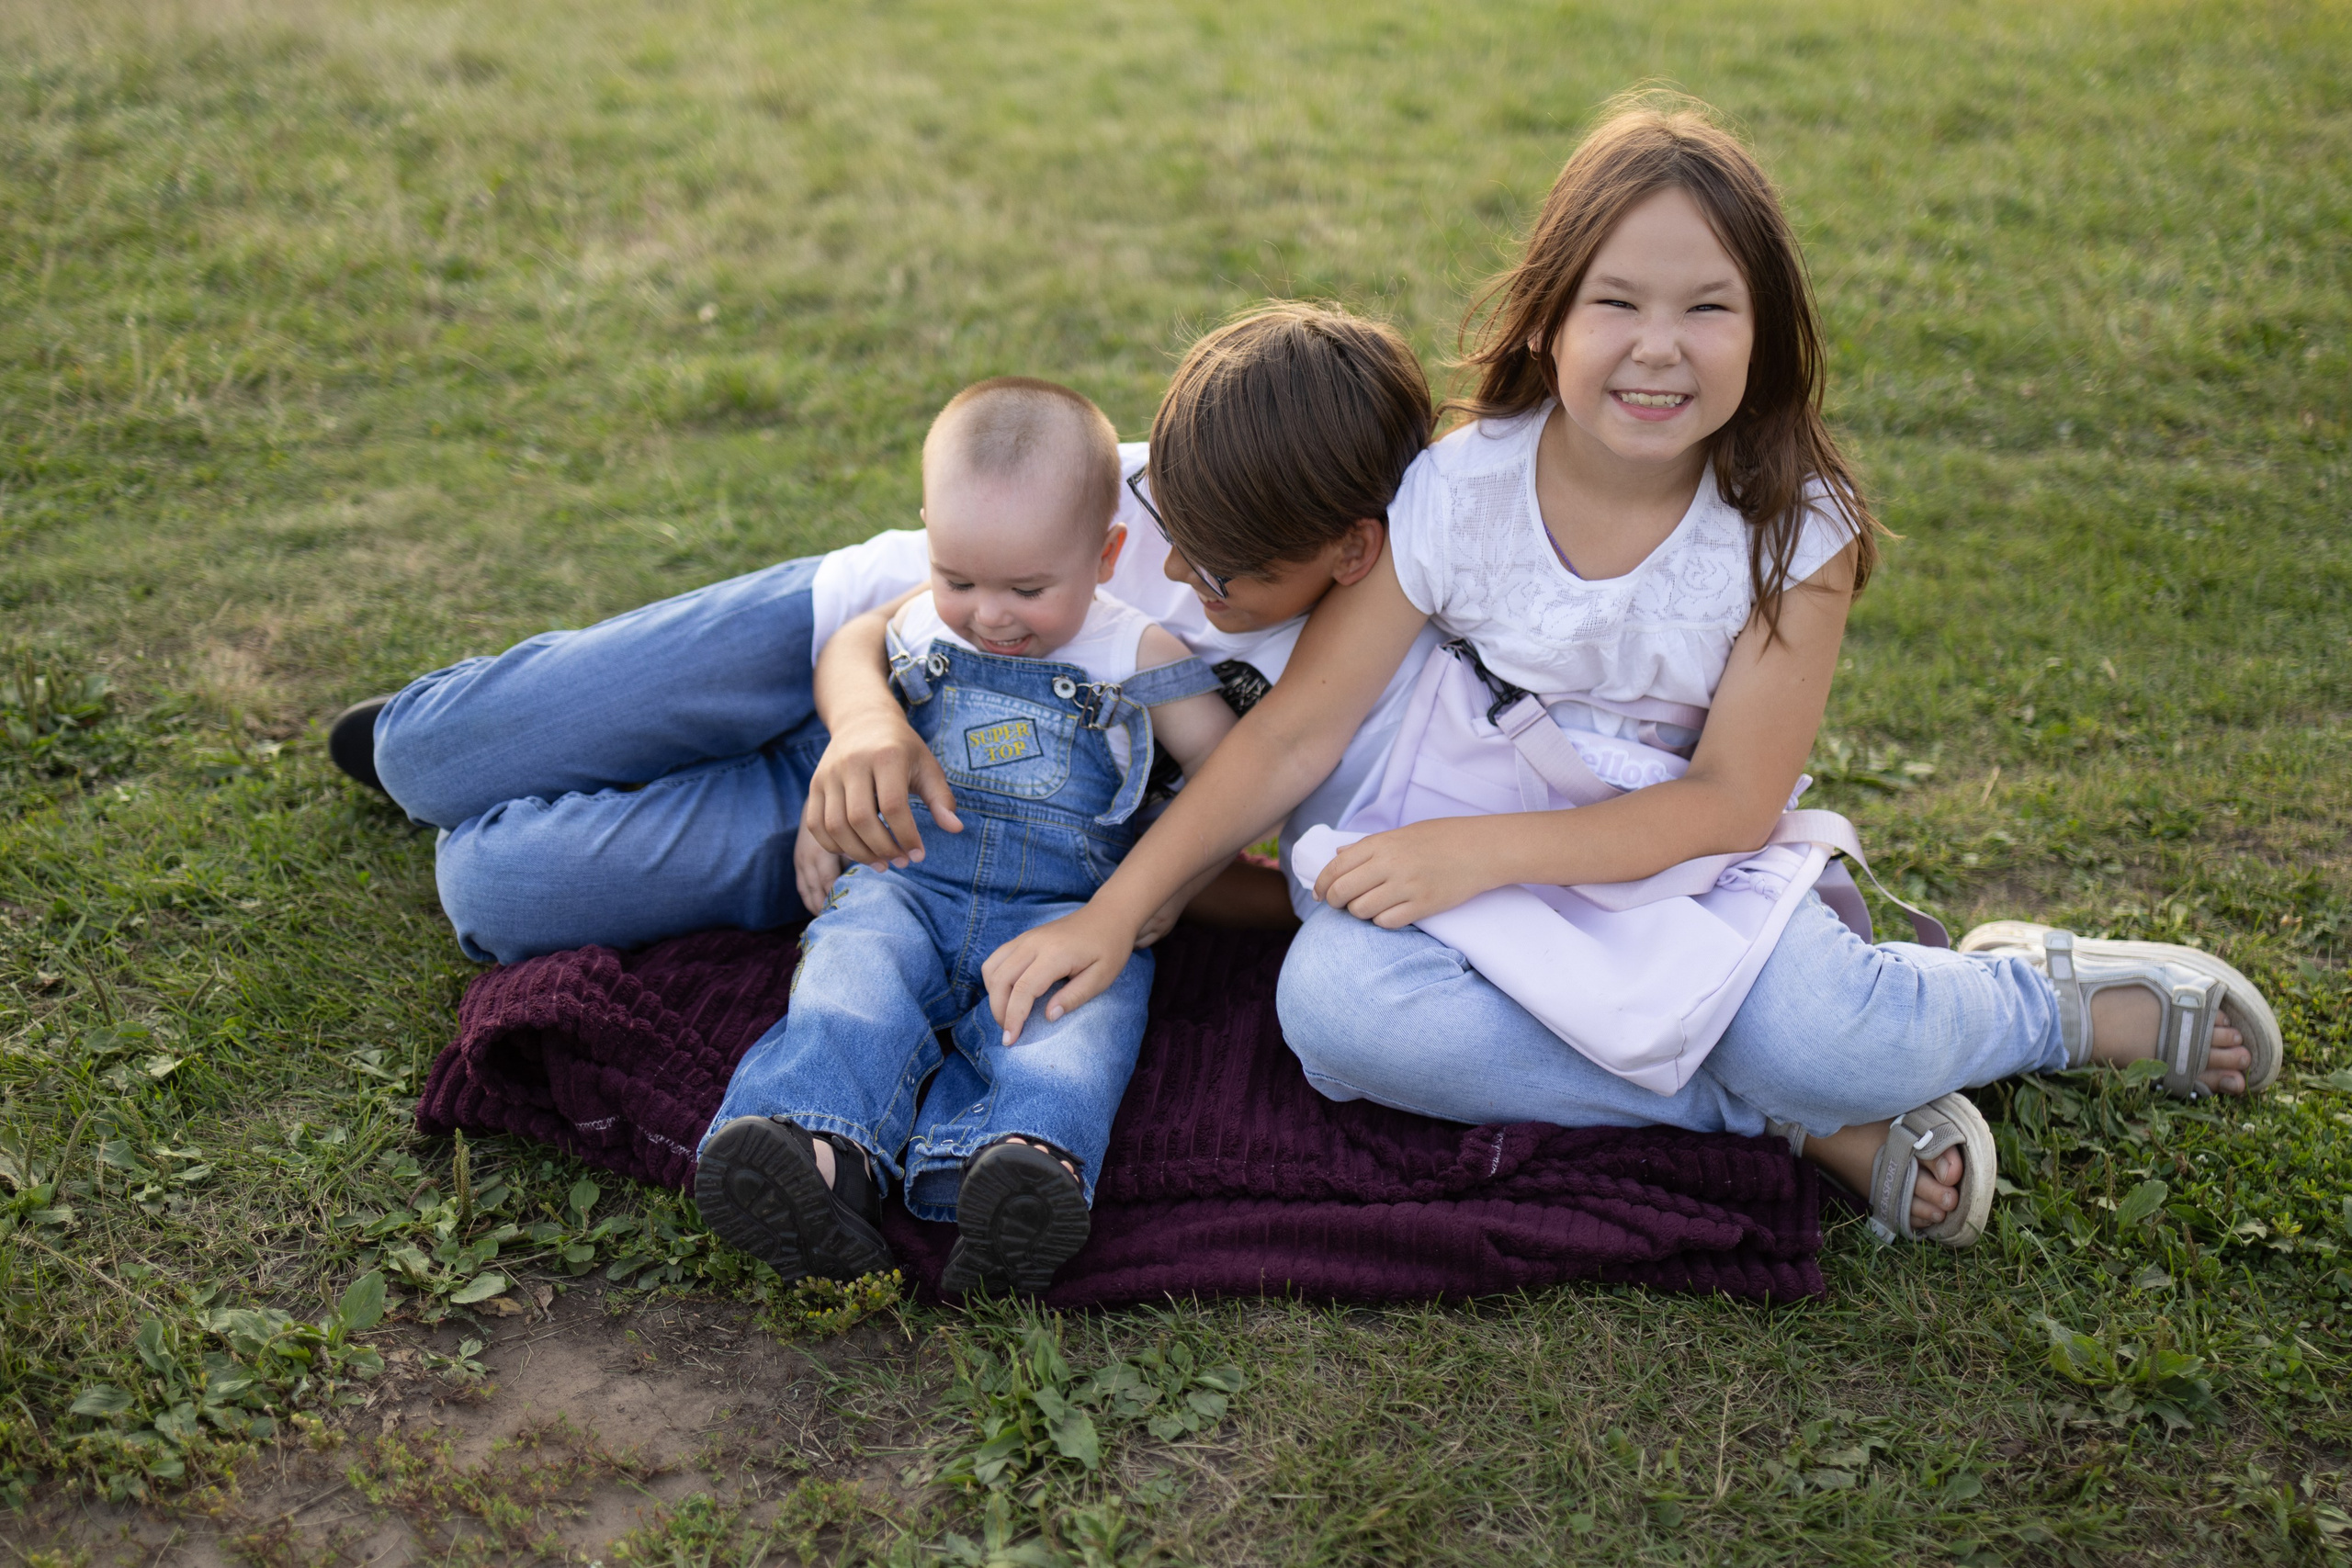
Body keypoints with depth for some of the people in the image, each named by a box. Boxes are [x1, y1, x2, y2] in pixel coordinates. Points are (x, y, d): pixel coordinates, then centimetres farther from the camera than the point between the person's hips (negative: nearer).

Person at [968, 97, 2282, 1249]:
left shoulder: (1797, 530, -13)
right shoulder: (1459, 493, -11)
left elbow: (1732, 803, -13)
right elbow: (1298, 730, -8)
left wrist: (1483, 849, -24)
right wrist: (1116, 912, -15)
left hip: (1693, 867, -2)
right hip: (1482, 854, 2)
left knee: (1823, 1043, -33)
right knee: (1333, 1001, -31)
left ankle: (2044, 994, 5)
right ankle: (1813, 1123, -21)